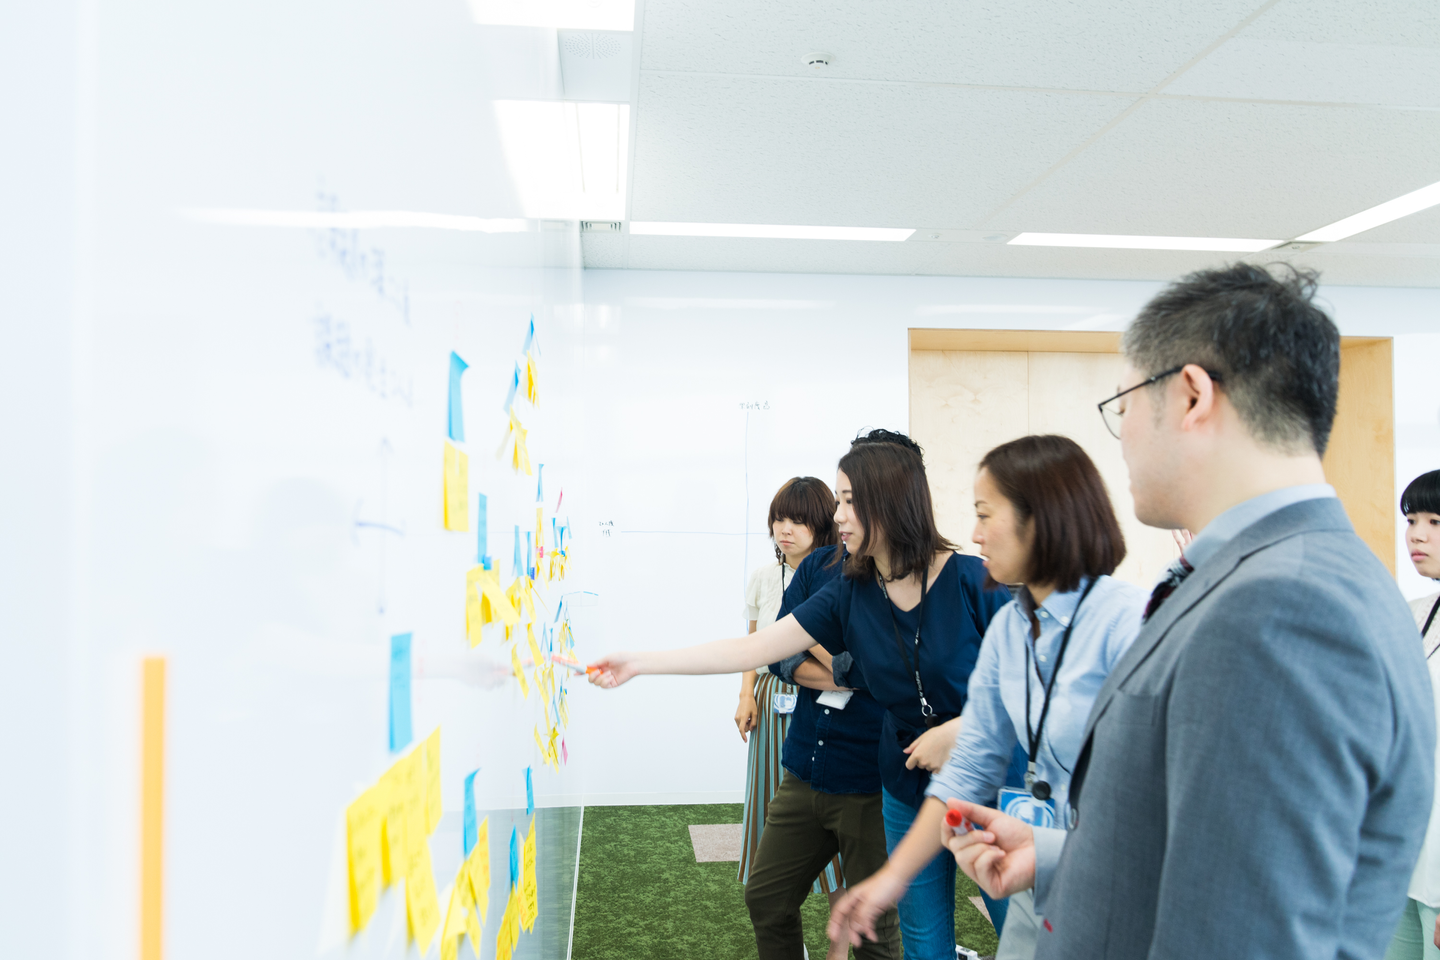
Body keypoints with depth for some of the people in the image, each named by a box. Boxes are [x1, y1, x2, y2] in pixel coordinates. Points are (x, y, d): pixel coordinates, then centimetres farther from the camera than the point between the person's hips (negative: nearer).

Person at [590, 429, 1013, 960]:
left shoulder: (973, 581, -17)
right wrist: (639, 663, -8)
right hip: (908, 791, 4)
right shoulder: (849, 596, -5)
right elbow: (751, 649, -6)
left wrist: (961, 729, -21)